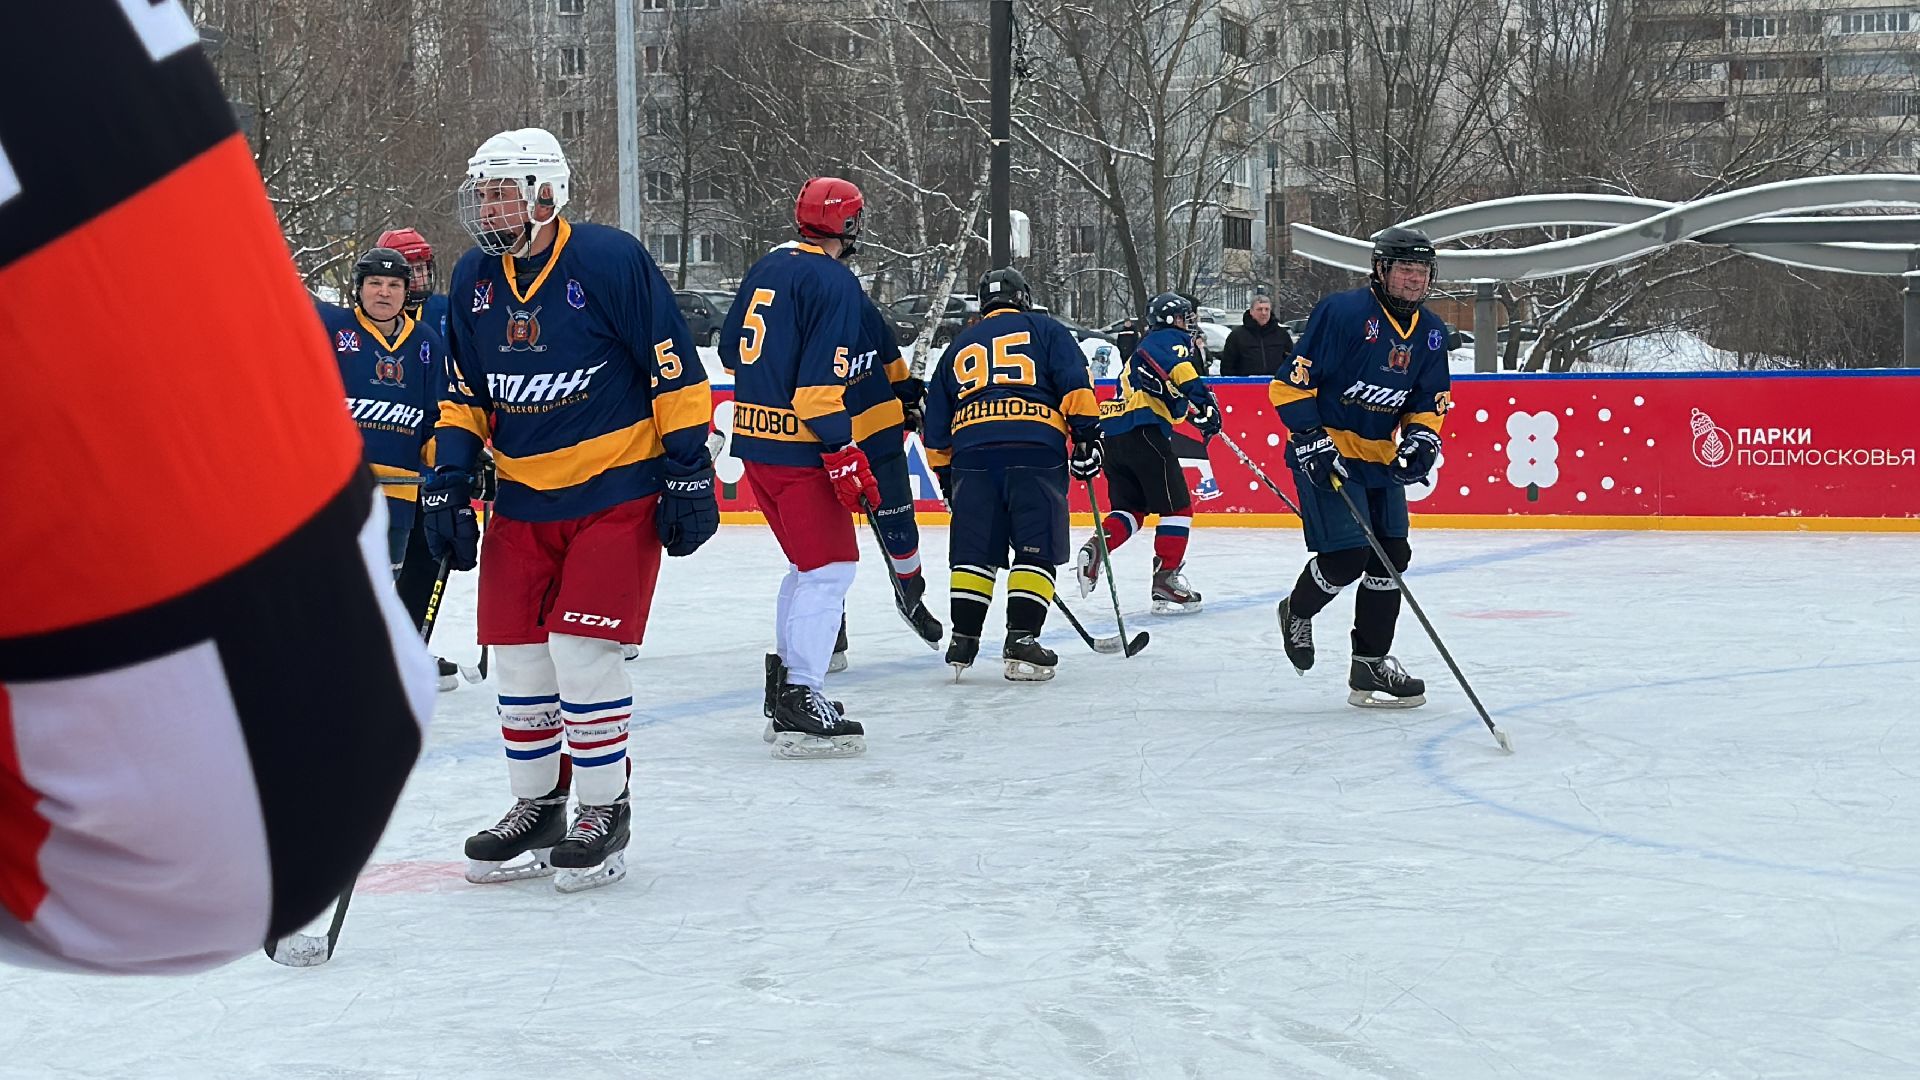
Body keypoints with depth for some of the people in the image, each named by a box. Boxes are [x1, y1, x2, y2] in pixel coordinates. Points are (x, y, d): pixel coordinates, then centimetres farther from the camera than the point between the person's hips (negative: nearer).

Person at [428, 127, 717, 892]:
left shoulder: (610, 260, -15)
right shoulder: (474, 279, 3)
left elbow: (674, 371, -11)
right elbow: (464, 393, 12)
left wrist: (687, 470, -13)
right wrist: (447, 480, 4)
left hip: (617, 492, -6)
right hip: (523, 497, 6)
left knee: (581, 650, -11)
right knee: (518, 657, 5)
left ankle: (604, 812, 3)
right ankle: (536, 808, 21)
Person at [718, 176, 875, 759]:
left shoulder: (765, 268, 12)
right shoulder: (834, 283, -14)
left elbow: (731, 350, 23)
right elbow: (821, 382, -21)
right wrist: (845, 456, -20)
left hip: (754, 438, 9)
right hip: (798, 448, -9)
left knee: (807, 562, 21)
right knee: (829, 567, -7)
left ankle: (786, 680, 26)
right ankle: (800, 702, -15)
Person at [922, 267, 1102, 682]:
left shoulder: (960, 347, 28)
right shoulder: (1043, 330, 17)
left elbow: (936, 426, 27)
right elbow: (1074, 382, -1)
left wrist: (946, 477, 32)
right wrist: (1086, 435, -2)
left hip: (972, 454, 3)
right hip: (1036, 449, -3)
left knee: (974, 550, 10)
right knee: (1037, 550, 0)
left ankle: (963, 640, 6)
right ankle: (1021, 641, -8)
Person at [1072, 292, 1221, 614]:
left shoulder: (1144, 347, 32)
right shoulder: (1172, 339, 4)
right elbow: (1179, 369, -18)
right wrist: (1204, 403, -22)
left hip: (1113, 432, 9)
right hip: (1144, 430, -9)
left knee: (1130, 508, 15)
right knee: (1178, 506, -1)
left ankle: (1095, 548, -11)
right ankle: (1166, 581, -6)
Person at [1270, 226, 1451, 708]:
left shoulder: (1430, 333, 5)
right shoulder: (1343, 312, -18)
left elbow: (1429, 399, 15)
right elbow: (1291, 382, -16)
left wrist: (1422, 438, -5)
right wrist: (1311, 439, -21)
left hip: (1380, 457, 8)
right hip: (1325, 453, -8)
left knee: (1392, 556, 4)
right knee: (1346, 555, -14)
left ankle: (1370, 666, 13)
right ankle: (1297, 612, 18)